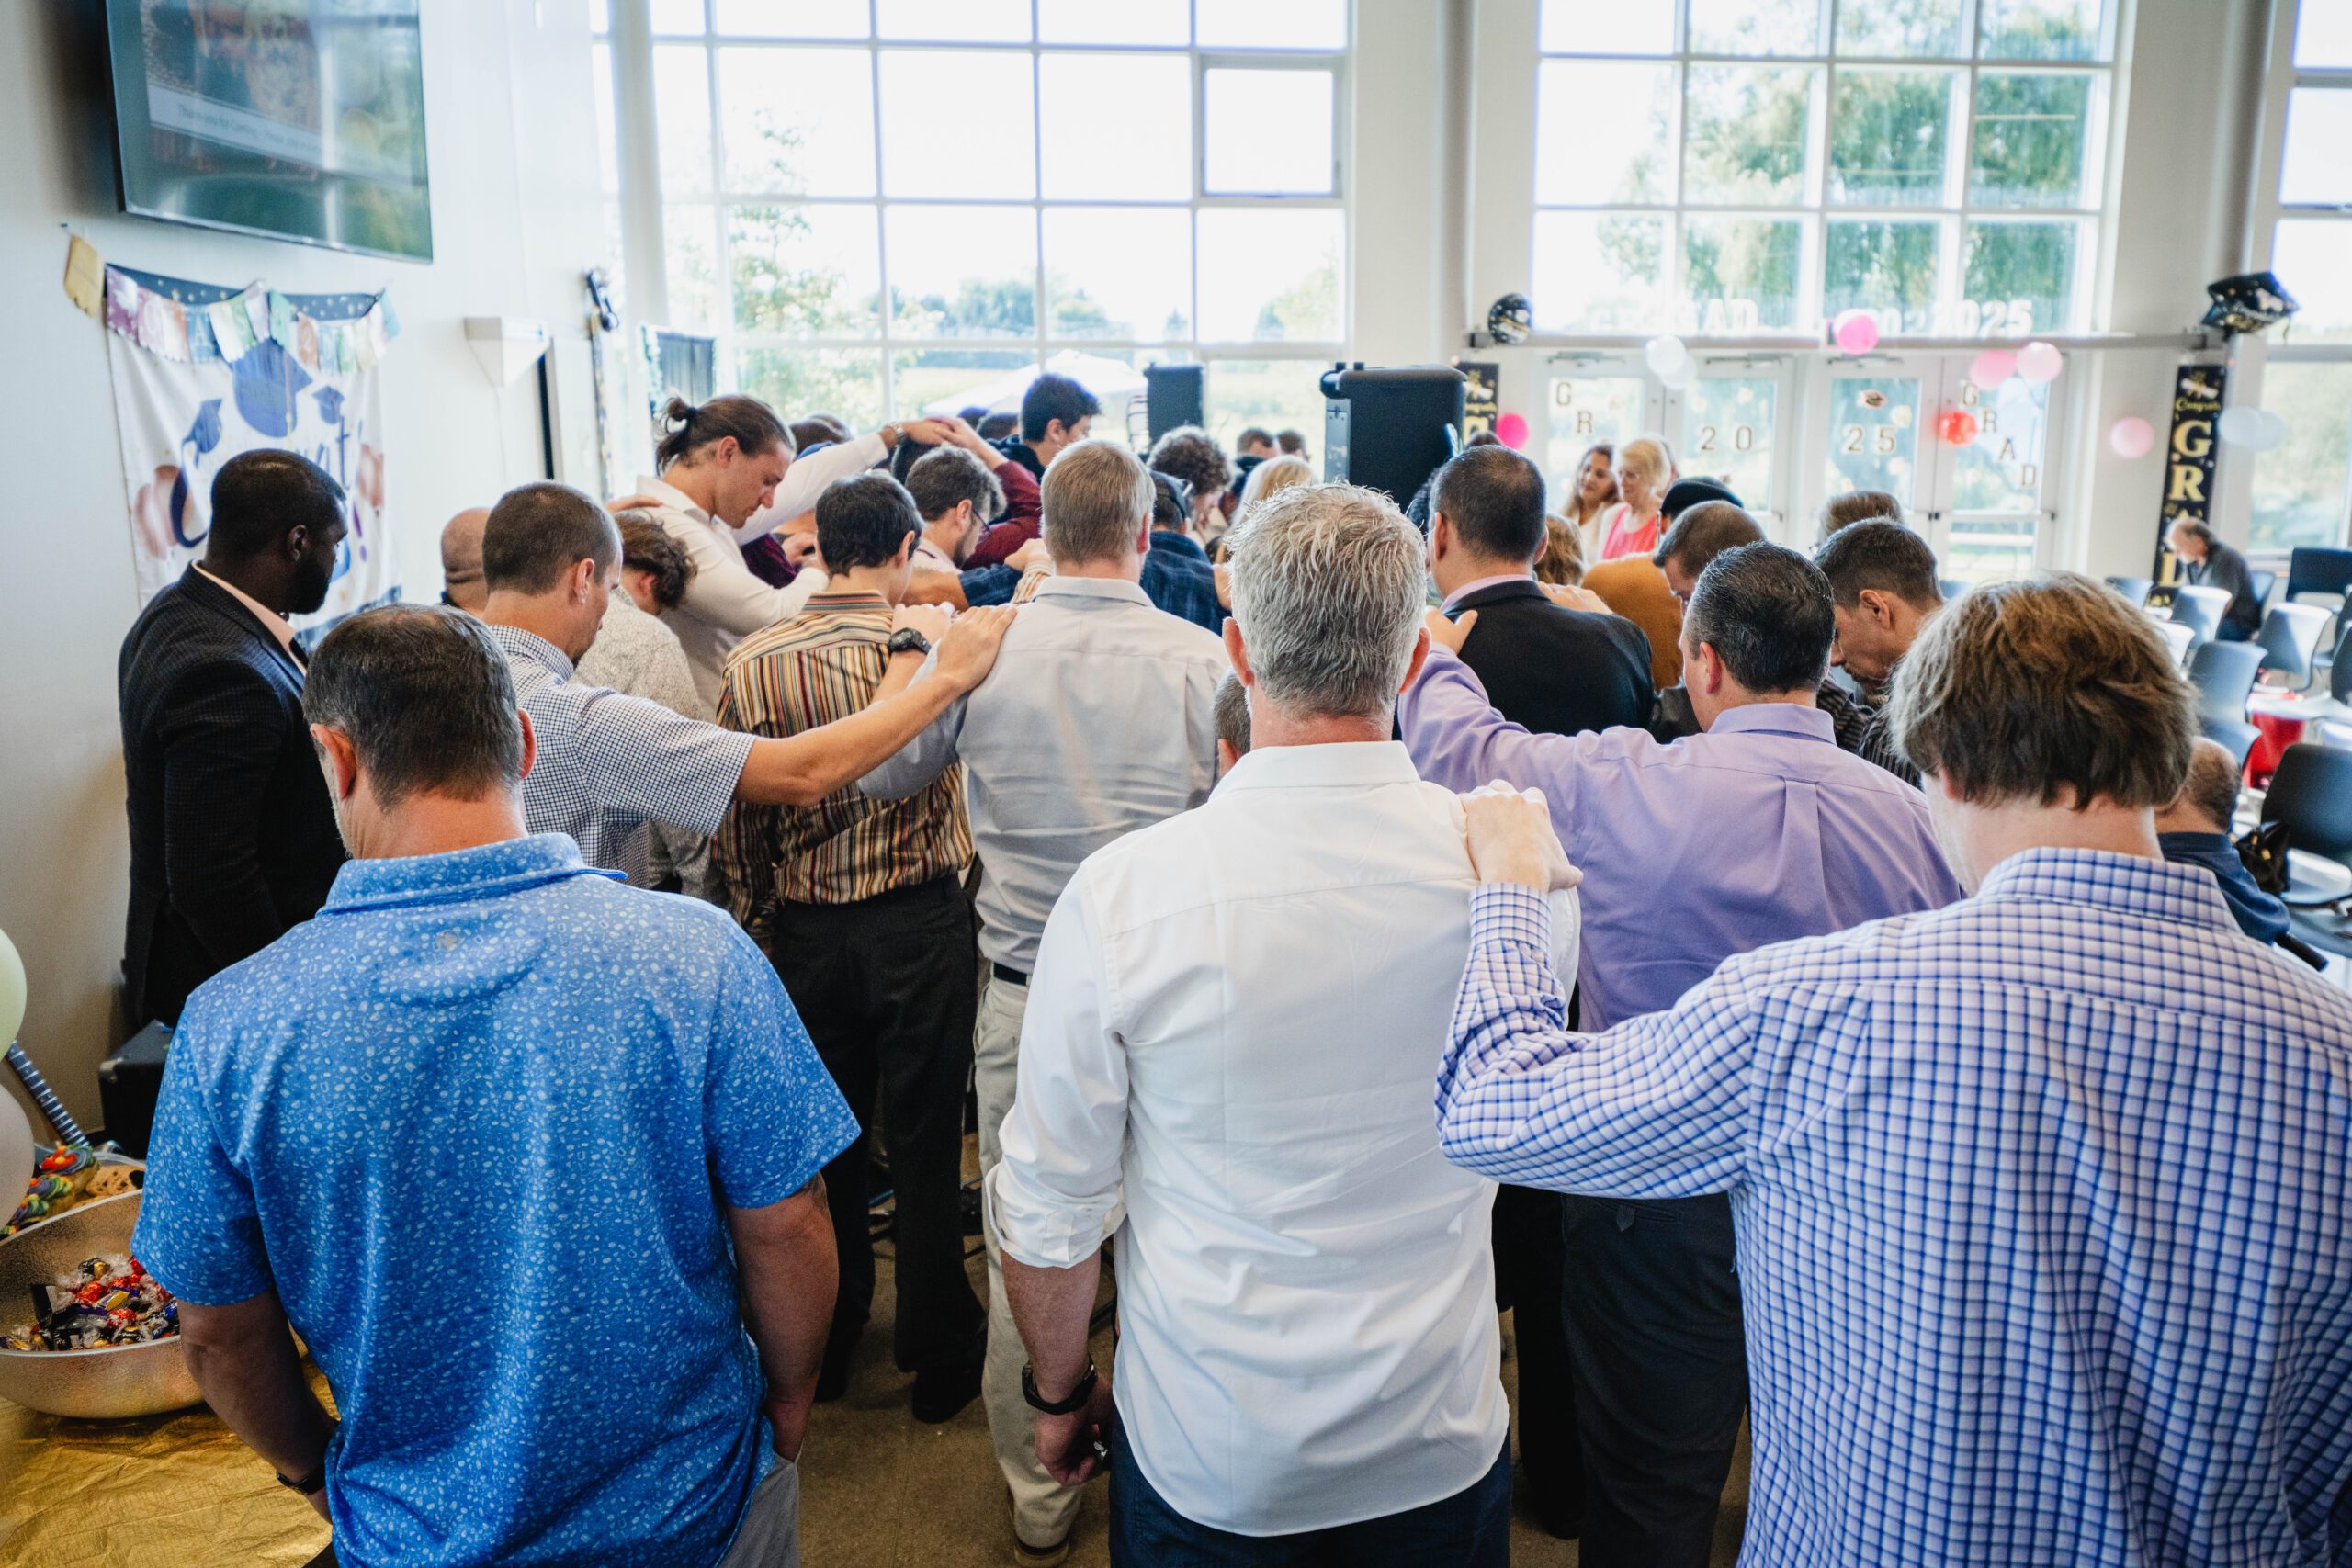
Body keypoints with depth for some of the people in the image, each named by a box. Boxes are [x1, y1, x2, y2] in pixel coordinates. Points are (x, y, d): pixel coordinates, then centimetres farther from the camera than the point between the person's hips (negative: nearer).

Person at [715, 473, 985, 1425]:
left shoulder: (754, 663, -5)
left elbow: (736, 823, 1)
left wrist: (757, 923, 14)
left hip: (804, 932, 3)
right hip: (921, 923, -2)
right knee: (925, 1142, 10)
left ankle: (827, 1343, 35)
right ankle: (937, 1357, 24)